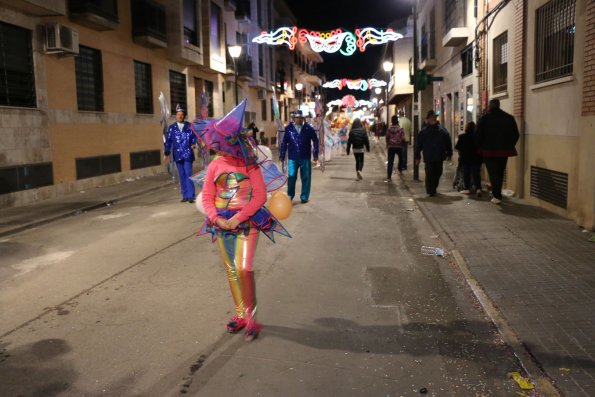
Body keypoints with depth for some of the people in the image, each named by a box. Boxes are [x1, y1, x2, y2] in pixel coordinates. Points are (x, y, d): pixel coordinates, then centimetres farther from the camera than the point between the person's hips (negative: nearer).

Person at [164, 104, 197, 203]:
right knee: (182, 176, 9)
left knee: (188, 174, -9)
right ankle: (185, 195, 16)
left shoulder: (189, 126, 3)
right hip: (178, 155, 3)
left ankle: (190, 195, -8)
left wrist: (194, 144, -16)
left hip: (188, 154, -3)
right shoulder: (172, 128, 7)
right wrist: (166, 152, 3)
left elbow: (194, 137, 5)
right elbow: (168, 141, 7)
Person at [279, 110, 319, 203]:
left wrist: (315, 154, 2)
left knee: (306, 178, 6)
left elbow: (315, 141, 5)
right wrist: (282, 155, 5)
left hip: (305, 158, 1)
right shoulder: (288, 128, 1)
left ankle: (304, 197, 18)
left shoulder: (308, 128, 1)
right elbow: (284, 142, 5)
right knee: (291, 177, -5)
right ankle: (290, 196, 14)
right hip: (292, 158, -1)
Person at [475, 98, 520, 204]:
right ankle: (496, 192, 25)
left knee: (493, 173, 0)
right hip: (504, 150, 4)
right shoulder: (509, 118, 4)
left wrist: (479, 147, 5)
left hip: (489, 150, -3)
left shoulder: (484, 119, -7)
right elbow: (516, 135, 6)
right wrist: (509, 146, 16)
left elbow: (478, 136, -8)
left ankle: (497, 196, -7)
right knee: (500, 173, 16)